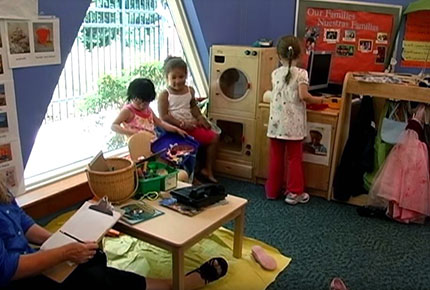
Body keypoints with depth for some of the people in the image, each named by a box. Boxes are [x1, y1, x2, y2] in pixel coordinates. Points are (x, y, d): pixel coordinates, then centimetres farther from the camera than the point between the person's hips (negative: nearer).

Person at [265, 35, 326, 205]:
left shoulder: (275, 73, 5)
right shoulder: (301, 73, -7)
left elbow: (276, 95, 8)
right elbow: (303, 96, -16)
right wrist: (317, 100, 0)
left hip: (276, 122, 3)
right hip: (293, 124, -3)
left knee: (275, 158, 12)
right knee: (294, 158, 8)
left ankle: (272, 191, 22)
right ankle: (294, 193, 15)